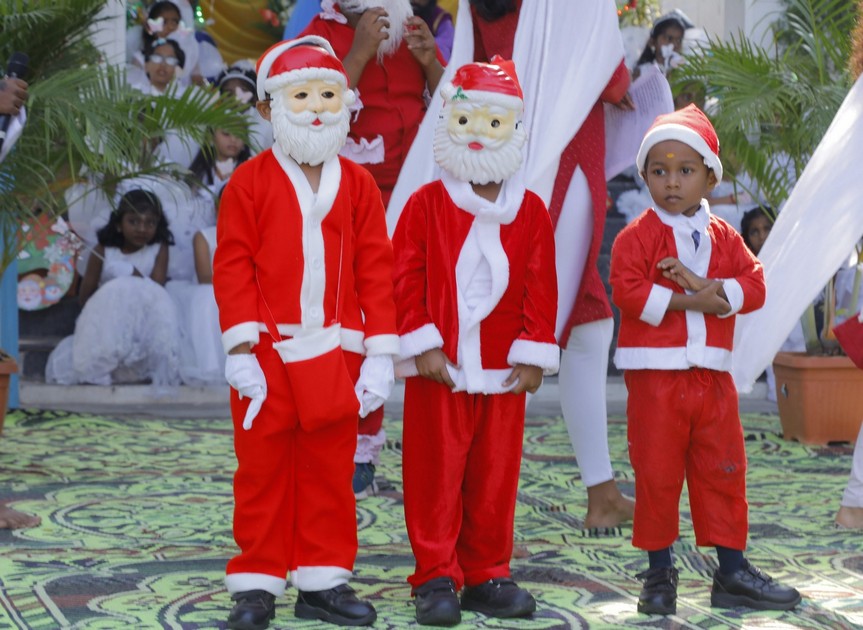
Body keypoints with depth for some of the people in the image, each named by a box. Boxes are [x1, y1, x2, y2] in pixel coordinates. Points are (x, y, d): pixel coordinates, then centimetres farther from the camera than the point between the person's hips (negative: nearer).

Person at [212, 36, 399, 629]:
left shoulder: (358, 185, 5)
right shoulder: (250, 182, -1)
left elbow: (376, 271, 3)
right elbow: (232, 267, -4)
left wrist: (379, 354, -2)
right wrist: (240, 347, -12)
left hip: (335, 355, 2)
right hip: (268, 355, -2)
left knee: (331, 470, 9)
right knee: (263, 471, 4)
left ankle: (323, 580, 18)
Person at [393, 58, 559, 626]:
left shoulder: (530, 211, 6)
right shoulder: (426, 204, 0)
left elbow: (542, 287, 4)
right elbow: (406, 278, -4)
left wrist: (533, 354, -2)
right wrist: (421, 343, -11)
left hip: (503, 369, 2)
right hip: (439, 366, -2)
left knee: (495, 476, 8)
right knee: (436, 474, 0)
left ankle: (487, 574, 18)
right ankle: (436, 578, 8)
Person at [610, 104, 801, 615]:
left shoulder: (723, 237, 9)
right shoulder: (637, 236, -4)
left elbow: (755, 285, -1)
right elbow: (626, 291, -17)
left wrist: (707, 285, -17)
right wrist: (686, 301, -19)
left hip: (712, 376, 4)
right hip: (655, 376, -4)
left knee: (723, 473, 9)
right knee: (657, 476, 1)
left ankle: (733, 573, 18)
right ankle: (660, 574, 13)